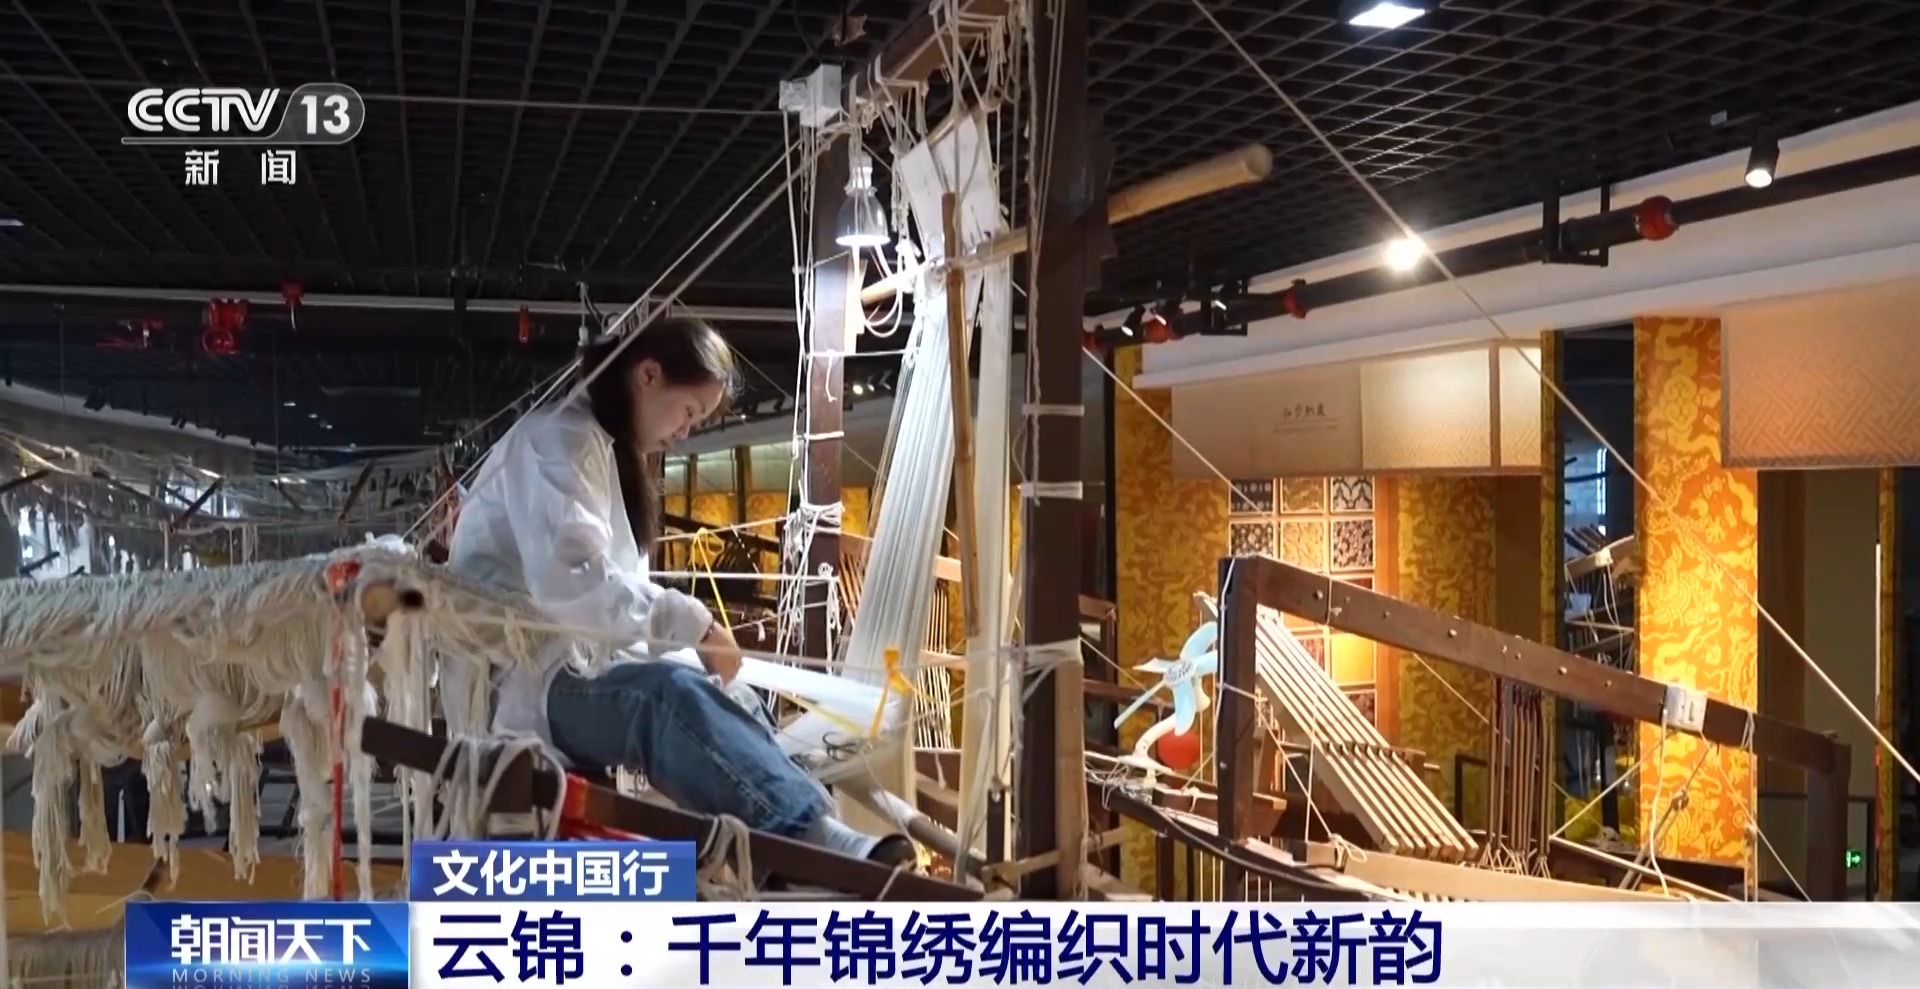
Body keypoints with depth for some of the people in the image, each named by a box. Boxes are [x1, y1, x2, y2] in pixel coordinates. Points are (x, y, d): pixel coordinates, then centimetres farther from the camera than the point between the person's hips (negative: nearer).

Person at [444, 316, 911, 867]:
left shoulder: (611, 451, 23)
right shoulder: (561, 437, -9)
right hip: (514, 679, -10)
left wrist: (689, 638, 1)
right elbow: (573, 584, -24)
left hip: (566, 666, 10)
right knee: (667, 694, -36)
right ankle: (817, 841, -50)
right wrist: (692, 623, -20)